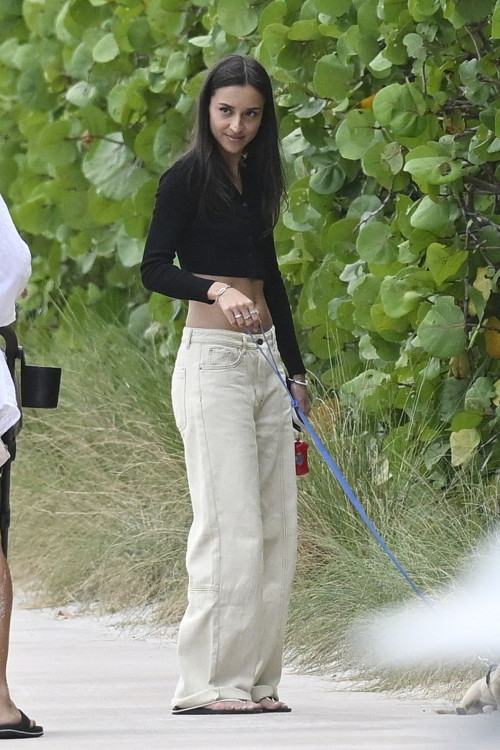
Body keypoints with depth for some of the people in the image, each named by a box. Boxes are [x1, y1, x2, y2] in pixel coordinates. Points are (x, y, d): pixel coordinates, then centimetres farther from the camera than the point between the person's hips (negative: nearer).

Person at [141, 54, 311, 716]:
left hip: (264, 363, 8)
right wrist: (217, 290, -30)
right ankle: (209, 682, -10)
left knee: (275, 524, 4)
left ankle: (254, 678, 8)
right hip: (212, 358, -8)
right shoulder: (187, 178, -4)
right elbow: (155, 269, -13)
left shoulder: (255, 182, 17)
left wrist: (296, 370, 23)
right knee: (230, 523, -12)